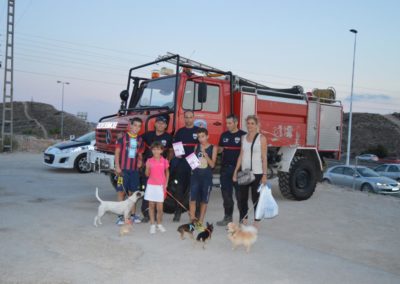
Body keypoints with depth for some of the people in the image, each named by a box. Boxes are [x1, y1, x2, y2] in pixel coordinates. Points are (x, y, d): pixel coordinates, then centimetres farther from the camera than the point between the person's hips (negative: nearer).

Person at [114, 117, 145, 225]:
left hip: (135, 169, 4)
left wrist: (140, 160, -1)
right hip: (123, 169, -4)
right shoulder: (123, 137, -3)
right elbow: (117, 152, -4)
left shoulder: (140, 140, 11)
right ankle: (120, 215, 4)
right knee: (121, 191, -2)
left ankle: (133, 214, 20)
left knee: (133, 192, 11)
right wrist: (117, 166, -10)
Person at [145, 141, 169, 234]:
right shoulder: (149, 161, 0)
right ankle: (152, 225, 15)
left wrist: (166, 184, 4)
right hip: (151, 186, 1)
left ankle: (159, 224, 19)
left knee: (159, 207, -1)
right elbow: (147, 174, 2)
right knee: (151, 205, 5)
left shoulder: (164, 161, 0)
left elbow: (167, 172, 12)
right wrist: (147, 167, -17)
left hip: (160, 186, -1)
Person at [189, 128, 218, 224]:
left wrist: (204, 153, -17)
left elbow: (212, 164, -8)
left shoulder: (213, 148, -1)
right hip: (195, 175, 2)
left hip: (207, 177, -2)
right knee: (192, 198, -7)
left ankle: (201, 221, 16)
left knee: (204, 200, 6)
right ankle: (192, 219, 0)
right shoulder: (196, 147, 7)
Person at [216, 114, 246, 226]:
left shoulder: (243, 135, -3)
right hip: (225, 168, 5)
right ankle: (228, 217, 21)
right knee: (226, 194, 10)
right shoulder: (224, 135, 13)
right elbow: (220, 149, 20)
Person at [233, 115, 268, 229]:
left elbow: (264, 158, -5)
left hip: (257, 173, -4)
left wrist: (264, 175, -11)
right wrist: (236, 171, 10)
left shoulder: (261, 138, -3)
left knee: (256, 198, 3)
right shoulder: (243, 137, 11)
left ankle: (256, 223, 14)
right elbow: (241, 155, 13)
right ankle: (243, 221, 18)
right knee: (241, 198, 5)